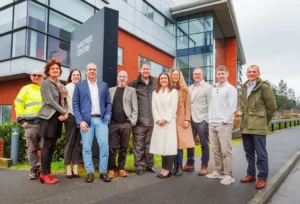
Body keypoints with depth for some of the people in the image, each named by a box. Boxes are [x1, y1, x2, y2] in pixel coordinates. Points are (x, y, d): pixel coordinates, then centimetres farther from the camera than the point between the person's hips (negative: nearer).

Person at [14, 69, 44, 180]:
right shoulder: (26, 89, 13)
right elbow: (18, 104, 7)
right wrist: (21, 120, -4)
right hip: (31, 123, -1)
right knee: (32, 148, 4)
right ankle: (34, 169, 15)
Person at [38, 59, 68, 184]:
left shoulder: (61, 85, 18)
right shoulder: (45, 83, -1)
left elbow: (64, 101, 12)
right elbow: (49, 101, -12)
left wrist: (65, 113, -7)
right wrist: (64, 112, -10)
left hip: (58, 117, 7)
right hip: (49, 117, -7)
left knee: (52, 146, 8)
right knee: (47, 145, -5)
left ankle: (47, 172, 15)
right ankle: (45, 174, 2)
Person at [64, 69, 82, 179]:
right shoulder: (67, 87, 5)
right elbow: (70, 103, -4)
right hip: (71, 116, -3)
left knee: (77, 142, 5)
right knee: (70, 142, -1)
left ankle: (75, 167, 9)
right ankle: (68, 168, 5)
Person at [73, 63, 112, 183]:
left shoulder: (104, 85, 14)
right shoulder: (79, 85, 8)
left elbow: (108, 103, 13)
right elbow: (75, 104, 2)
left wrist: (107, 117, -1)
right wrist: (80, 121, -8)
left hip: (101, 120, 2)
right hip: (86, 120, -1)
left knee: (104, 145, -3)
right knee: (86, 147, 2)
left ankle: (103, 172, 10)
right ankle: (90, 172, 14)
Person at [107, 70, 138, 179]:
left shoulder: (131, 90, 8)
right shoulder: (111, 90, 14)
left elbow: (135, 108, 3)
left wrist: (133, 121, -5)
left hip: (126, 123, -1)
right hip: (113, 123, 1)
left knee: (123, 147, 6)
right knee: (112, 147, 2)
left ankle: (121, 168, 18)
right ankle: (112, 168, 13)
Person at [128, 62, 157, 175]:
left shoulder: (155, 84, 11)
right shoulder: (134, 84, 2)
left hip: (152, 120, 3)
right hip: (139, 120, -2)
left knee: (149, 144, 11)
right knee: (138, 144, 3)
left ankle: (149, 165, 23)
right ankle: (139, 166, 14)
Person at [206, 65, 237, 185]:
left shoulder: (231, 89, -1)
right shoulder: (214, 89, 17)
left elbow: (232, 106, -9)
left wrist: (224, 120, -14)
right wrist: (210, 119, 8)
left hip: (224, 124, -6)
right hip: (212, 124, 6)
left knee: (226, 151, -5)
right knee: (216, 150, 11)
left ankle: (228, 175, 4)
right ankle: (218, 171, 21)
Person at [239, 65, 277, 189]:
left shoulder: (264, 87, -6)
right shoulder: (244, 87, 13)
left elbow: (272, 107, -3)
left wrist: (263, 121, 3)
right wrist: (245, 117, 14)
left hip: (258, 126, -6)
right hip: (245, 126, 6)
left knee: (261, 154, 1)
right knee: (249, 152, 14)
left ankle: (262, 178, 13)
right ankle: (251, 174, 28)